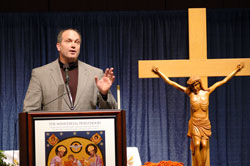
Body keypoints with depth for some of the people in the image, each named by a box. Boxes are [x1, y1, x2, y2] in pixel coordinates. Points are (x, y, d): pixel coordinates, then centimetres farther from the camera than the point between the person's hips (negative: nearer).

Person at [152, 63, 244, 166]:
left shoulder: (206, 92, 5)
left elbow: (224, 81, 9)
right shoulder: (190, 93, 3)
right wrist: (159, 72, -2)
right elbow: (170, 82, 2)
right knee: (197, 145, -14)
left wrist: (236, 70, 9)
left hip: (205, 123, 1)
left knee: (204, 145, -7)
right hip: (194, 123, -1)